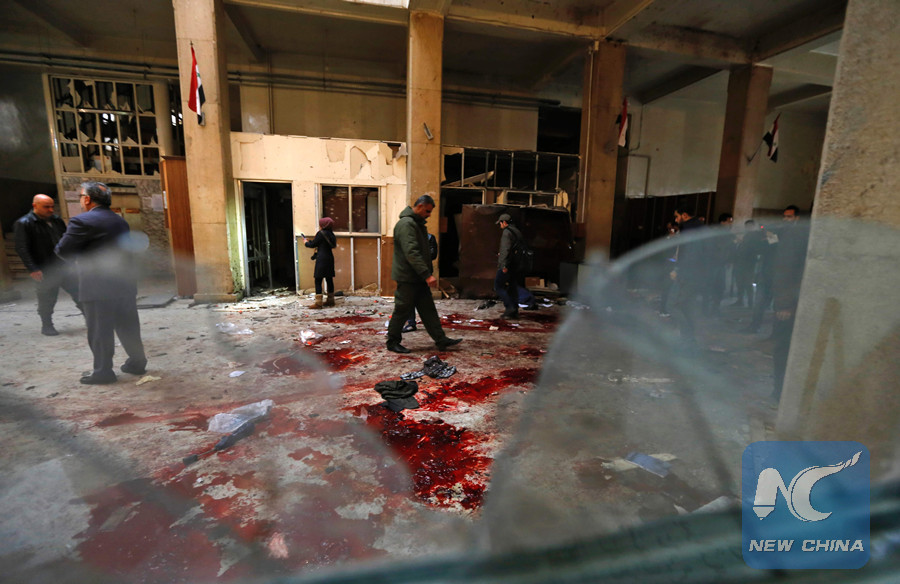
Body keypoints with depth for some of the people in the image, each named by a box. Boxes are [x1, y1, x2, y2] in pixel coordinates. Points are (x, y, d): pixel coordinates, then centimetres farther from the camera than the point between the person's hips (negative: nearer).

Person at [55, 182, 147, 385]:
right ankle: (137, 362, 23)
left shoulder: (82, 221, -11)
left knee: (100, 331, 3)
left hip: (98, 288, -7)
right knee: (128, 327, 14)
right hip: (125, 284, 7)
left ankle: (102, 371, 12)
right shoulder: (120, 221, 12)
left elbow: (63, 250, -9)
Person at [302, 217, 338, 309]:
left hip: (322, 259, -8)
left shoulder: (321, 233, -11)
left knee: (318, 280, -6)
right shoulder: (331, 234, 13)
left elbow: (313, 244, -6)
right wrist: (309, 241, 24)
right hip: (330, 258, 8)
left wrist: (306, 242, 14)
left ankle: (318, 302, -9)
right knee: (329, 279, 12)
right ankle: (330, 300, 19)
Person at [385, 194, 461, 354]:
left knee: (428, 309, 9)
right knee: (402, 311, 1)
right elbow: (412, 253, -27)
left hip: (419, 277, 10)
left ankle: (441, 340, 14)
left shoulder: (418, 223, 16)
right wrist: (427, 275, -30)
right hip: (407, 277, -10)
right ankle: (392, 342, 15)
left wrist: (428, 272, 19)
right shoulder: (406, 224, -18)